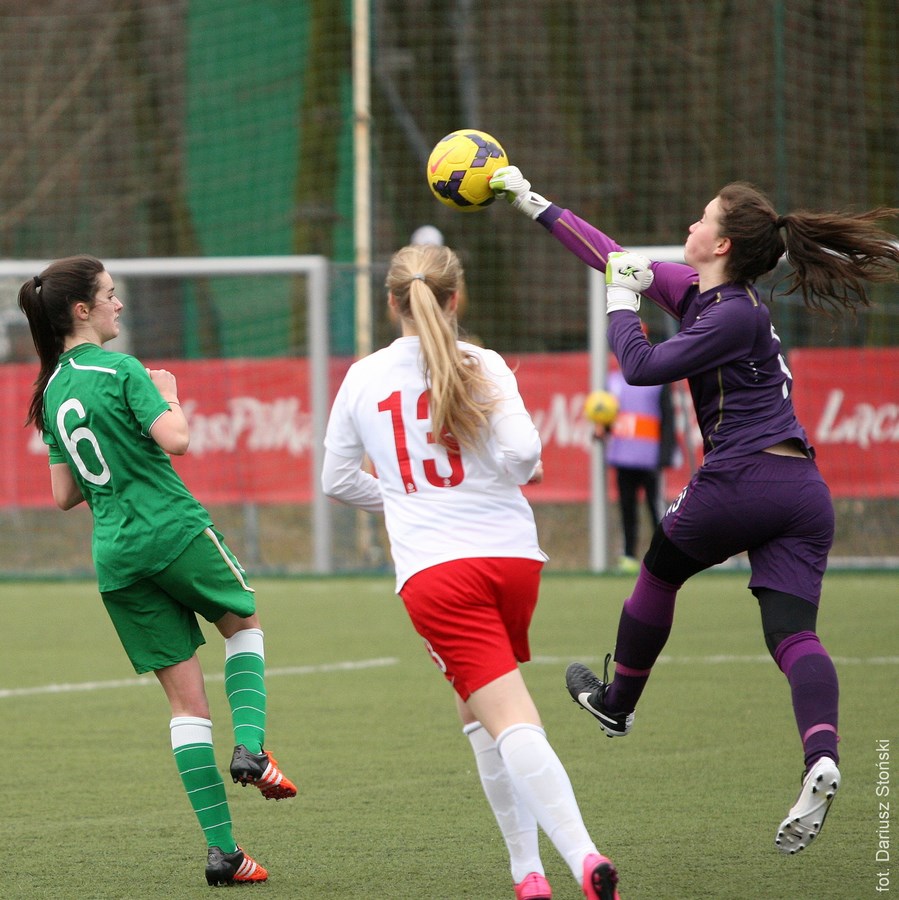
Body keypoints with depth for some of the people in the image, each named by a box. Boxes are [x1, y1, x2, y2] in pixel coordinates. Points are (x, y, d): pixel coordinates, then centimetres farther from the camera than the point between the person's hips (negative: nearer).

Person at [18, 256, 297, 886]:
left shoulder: (52, 390, 14)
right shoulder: (119, 370, -8)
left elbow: (64, 494, 17)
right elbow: (176, 440, -20)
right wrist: (170, 395, -1)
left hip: (115, 559, 6)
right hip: (176, 532, -6)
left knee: (186, 699, 6)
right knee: (245, 624, 23)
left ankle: (222, 848, 0)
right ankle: (251, 747, -2)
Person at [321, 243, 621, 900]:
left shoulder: (363, 378, 8)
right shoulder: (482, 367, 2)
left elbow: (337, 480, 17)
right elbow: (522, 452, -12)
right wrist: (526, 471, 11)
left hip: (433, 569, -2)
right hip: (513, 554, 2)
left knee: (509, 722, -11)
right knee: (480, 710, 22)